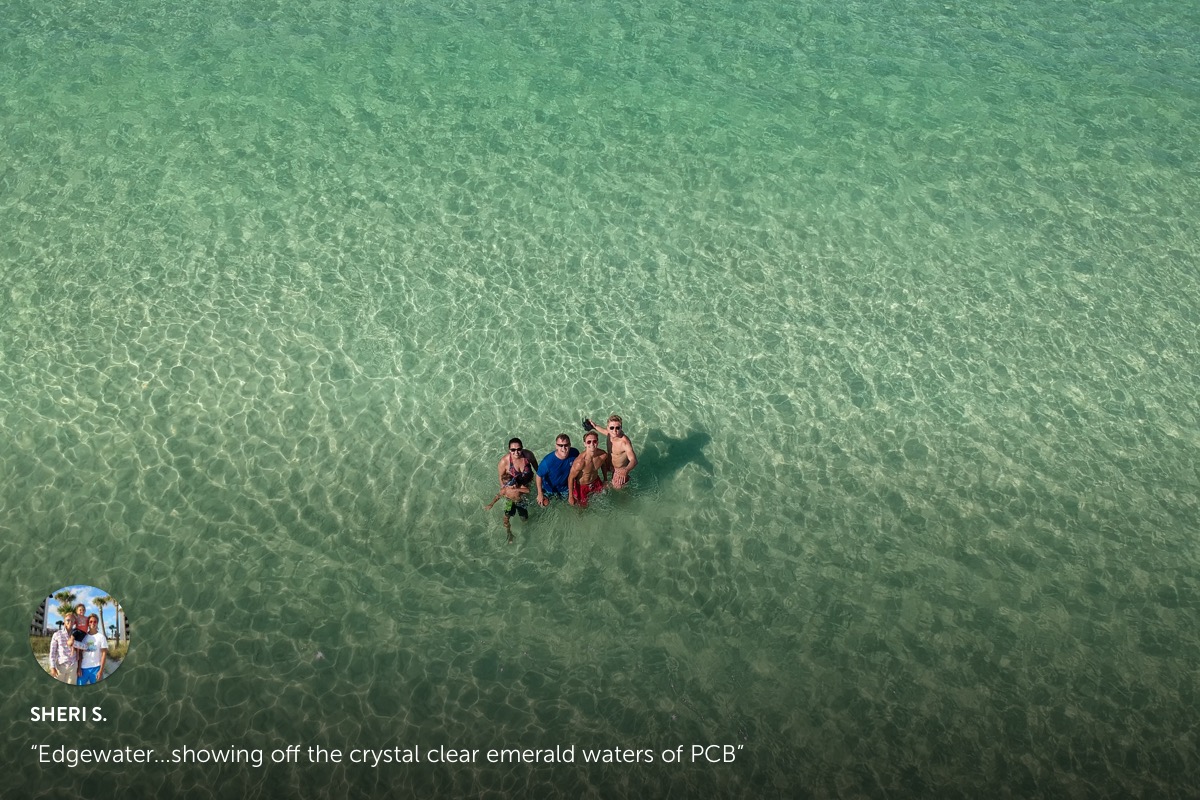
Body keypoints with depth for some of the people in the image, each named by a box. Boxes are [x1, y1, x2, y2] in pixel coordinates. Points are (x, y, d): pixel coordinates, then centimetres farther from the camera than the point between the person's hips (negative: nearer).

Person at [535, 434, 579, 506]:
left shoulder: (575, 453, -30)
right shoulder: (548, 461, -41)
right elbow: (539, 476, -24)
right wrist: (540, 494, -18)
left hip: (565, 486, 3)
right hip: (549, 487, -3)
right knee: (544, 504, 20)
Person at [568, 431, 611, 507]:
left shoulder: (603, 455, -24)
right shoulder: (580, 461, -40)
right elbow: (571, 478, -25)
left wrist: (605, 480, 17)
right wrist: (570, 496, -16)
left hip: (595, 482, 5)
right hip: (581, 486, -5)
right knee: (583, 507, 17)